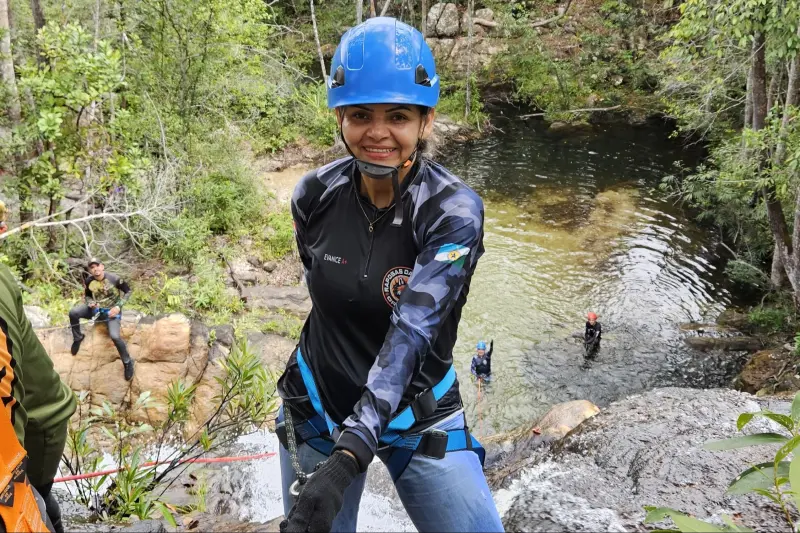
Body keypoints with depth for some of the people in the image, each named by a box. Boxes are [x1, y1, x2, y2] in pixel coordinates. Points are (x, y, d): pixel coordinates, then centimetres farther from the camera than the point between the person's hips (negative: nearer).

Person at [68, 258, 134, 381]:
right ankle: (78, 338, 8)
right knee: (73, 313, -20)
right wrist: (90, 303, -13)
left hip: (111, 310, -4)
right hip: (96, 309, 4)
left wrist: (118, 306, -17)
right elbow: (87, 296, 11)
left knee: (115, 336, -26)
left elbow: (128, 291, -7)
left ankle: (128, 363, -6)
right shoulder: (88, 281, -8)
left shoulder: (114, 279, -19)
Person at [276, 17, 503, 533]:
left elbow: (411, 332, -32)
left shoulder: (455, 210, -22)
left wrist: (347, 459, -40)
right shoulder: (315, 195, -10)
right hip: (317, 409, 3)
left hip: (419, 418, -2)